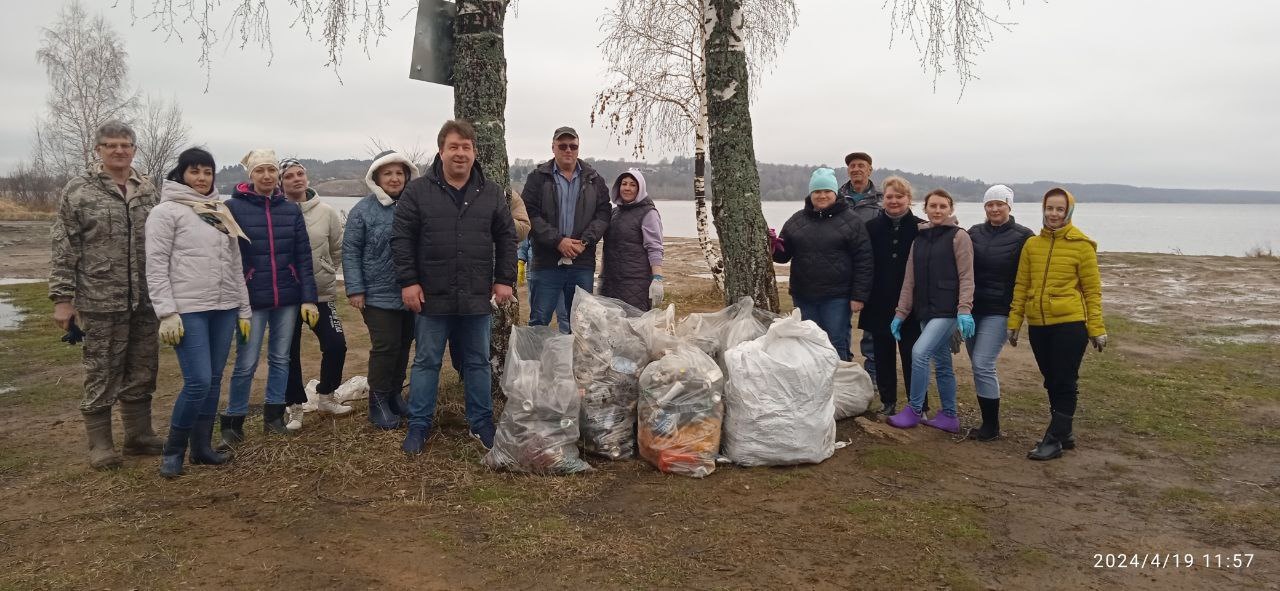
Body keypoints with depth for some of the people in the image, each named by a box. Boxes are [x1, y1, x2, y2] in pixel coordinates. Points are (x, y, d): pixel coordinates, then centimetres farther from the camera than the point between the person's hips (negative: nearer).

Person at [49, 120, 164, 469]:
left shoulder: (148, 191, 10)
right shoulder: (78, 191, -2)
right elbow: (63, 250, -3)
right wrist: (62, 298, -7)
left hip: (146, 302, 4)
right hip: (101, 302, -4)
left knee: (142, 372, 12)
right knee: (102, 374, 4)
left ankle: (139, 436, 25)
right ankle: (100, 444, 16)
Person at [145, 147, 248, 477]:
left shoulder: (221, 213, 15)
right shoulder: (167, 211, -3)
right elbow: (156, 265, -8)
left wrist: (244, 309, 15)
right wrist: (166, 313, -15)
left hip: (224, 309, 6)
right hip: (188, 311, -6)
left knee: (214, 380, 8)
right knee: (198, 382, -11)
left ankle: (202, 447, 19)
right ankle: (173, 450, 7)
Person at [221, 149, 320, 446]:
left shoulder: (291, 209, 6)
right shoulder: (233, 207, -4)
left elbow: (303, 257, 5)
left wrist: (308, 298, -1)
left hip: (288, 298, 3)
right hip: (252, 299, -3)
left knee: (280, 358, 11)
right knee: (246, 363, -1)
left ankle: (274, 416, 24)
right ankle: (233, 423, 13)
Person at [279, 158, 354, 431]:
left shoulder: (326, 212, -1)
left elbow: (338, 249, 10)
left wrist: (326, 272, 9)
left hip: (322, 293, 2)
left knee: (336, 345, 1)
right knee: (289, 354, 6)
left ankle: (325, 397, 22)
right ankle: (295, 407, 20)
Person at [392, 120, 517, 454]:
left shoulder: (492, 194, 5)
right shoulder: (418, 191, -2)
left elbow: (507, 238, 8)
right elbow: (401, 238, -3)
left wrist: (505, 280, 2)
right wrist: (408, 281, -8)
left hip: (477, 299, 2)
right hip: (432, 297, -2)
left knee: (478, 363, 11)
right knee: (427, 362, 8)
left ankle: (481, 423, 24)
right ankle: (419, 426, 19)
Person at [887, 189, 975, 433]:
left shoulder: (958, 237, -4)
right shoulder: (919, 239, 14)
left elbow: (966, 277, -9)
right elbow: (910, 280, 14)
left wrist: (964, 310, -20)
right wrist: (901, 313, 10)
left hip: (947, 310, -6)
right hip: (925, 311, 6)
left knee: (920, 352, -18)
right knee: (941, 363, 11)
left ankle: (914, 410, -6)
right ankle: (948, 416, 20)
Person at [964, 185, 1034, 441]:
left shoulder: (1023, 236, -2)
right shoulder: (974, 233, 10)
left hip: (998, 311, -5)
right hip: (972, 308, 5)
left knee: (983, 365, -12)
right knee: (978, 366, 7)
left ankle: (991, 426, -1)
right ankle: (987, 422, 18)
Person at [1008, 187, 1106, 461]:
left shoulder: (1082, 245, -4)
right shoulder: (1032, 244, 7)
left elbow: (1092, 290, -3)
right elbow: (1021, 286, 10)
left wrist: (1097, 329, -3)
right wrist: (1014, 322, 7)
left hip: (1070, 323, -5)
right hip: (1038, 324, 5)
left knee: (1064, 382, 0)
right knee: (1051, 381, 14)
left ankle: (1054, 440, 7)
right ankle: (1064, 432, 28)